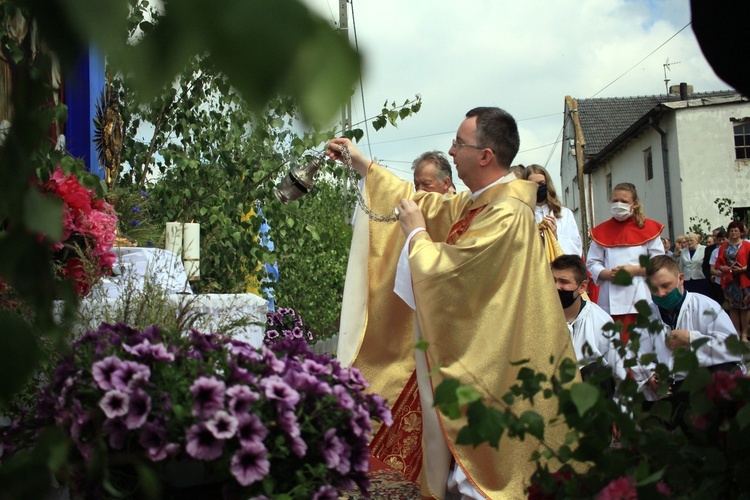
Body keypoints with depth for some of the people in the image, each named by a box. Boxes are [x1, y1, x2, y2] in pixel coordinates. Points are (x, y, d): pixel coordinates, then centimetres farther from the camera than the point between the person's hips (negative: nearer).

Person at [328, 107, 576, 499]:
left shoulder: (506, 213, -22)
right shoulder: (478, 201, 8)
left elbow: (444, 272, -23)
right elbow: (425, 205, 18)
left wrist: (416, 233, -5)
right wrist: (362, 164, 19)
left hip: (488, 360, -10)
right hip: (470, 347, 10)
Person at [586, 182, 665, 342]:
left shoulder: (648, 228, 7)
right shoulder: (601, 231, 11)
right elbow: (592, 263, 8)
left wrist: (635, 270, -11)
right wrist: (608, 274, -10)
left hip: (640, 299, -1)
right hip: (610, 300, 1)